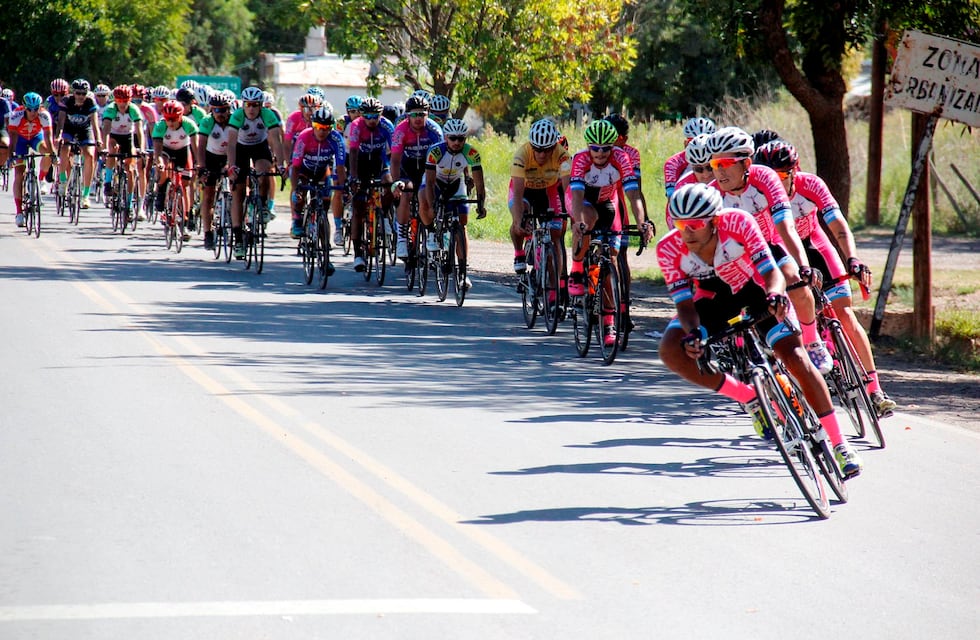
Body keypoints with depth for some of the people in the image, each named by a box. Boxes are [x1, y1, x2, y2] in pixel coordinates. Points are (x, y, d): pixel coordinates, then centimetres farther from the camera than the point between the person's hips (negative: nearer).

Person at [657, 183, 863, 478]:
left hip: (756, 286, -2)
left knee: (795, 358, -16)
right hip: (714, 296, 2)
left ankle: (840, 444, -5)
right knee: (671, 351, -23)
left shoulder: (738, 223, -32)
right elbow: (684, 301, -23)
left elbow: (772, 272, -33)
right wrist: (692, 334, -43)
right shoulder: (669, 249, -26)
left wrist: (775, 295, -56)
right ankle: (750, 399, -7)